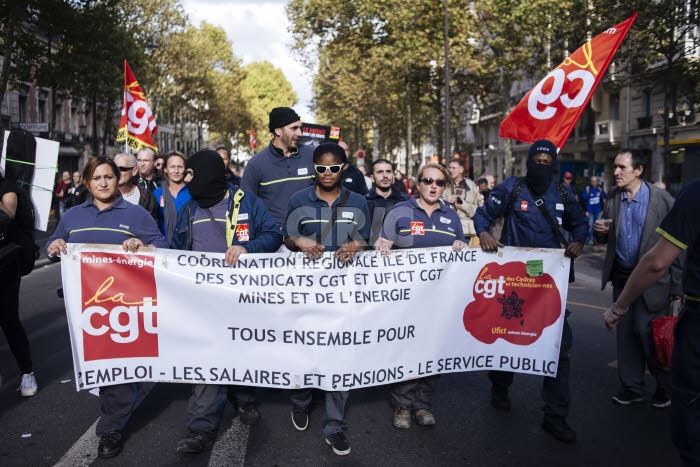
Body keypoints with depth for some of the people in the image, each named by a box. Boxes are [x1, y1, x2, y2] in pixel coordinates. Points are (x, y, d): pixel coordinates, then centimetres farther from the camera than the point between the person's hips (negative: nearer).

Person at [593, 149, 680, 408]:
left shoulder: (662, 199, -11)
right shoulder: (612, 197, 4)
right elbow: (604, 239, 11)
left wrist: (676, 284, -11)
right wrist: (599, 230, -14)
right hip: (622, 277, 5)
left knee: (646, 330, -6)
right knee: (625, 333, 9)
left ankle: (666, 386, 17)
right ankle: (631, 388, 22)